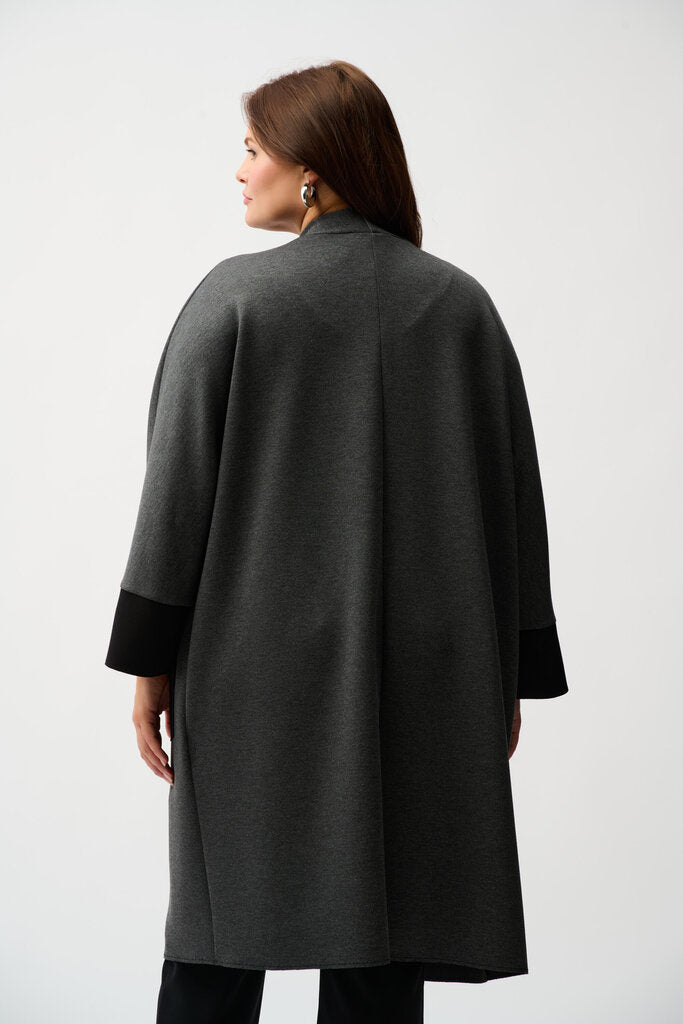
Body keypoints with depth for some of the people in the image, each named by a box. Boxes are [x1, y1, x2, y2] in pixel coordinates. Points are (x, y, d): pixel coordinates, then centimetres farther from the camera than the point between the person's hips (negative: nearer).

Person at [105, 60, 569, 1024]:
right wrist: (511, 676, 12)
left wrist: (150, 659, 0)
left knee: (218, 946, 10)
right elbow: (516, 499, 5)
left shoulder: (234, 296, -6)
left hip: (256, 666, -2)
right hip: (423, 679, 3)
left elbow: (179, 486, -7)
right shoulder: (463, 304, 4)